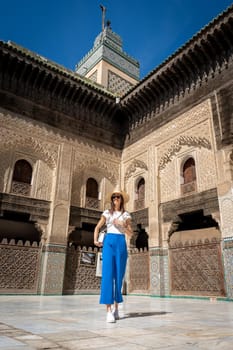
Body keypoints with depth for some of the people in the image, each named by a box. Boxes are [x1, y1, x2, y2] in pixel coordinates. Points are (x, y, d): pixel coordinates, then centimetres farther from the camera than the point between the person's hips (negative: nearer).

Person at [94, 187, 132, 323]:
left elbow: (130, 234, 7)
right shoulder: (107, 213, 11)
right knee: (108, 274, -12)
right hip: (109, 243, -1)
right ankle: (109, 311, -12)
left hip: (121, 243, 1)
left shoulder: (126, 215, 11)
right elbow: (97, 227, 16)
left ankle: (116, 307, 19)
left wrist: (122, 226, -9)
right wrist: (95, 240, 2)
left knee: (119, 276, 3)